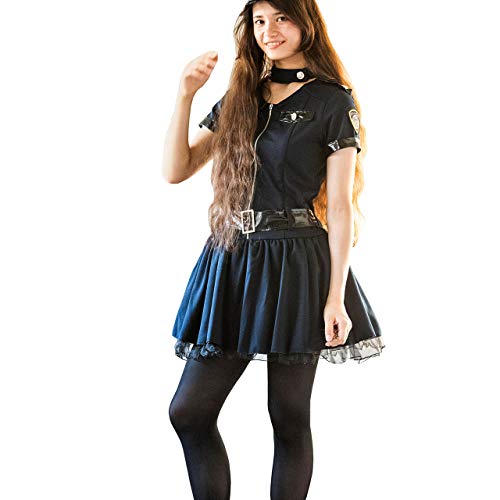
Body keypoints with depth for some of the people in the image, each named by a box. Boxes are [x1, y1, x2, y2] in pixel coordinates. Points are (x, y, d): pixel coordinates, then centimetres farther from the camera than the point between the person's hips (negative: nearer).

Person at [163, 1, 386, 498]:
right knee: (188, 411, 2)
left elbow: (340, 205, -6)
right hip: (233, 258, 5)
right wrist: (185, 94, -3)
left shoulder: (332, 102, -1)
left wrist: (336, 296, -12)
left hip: (296, 263, -5)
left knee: (289, 418, 3)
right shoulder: (239, 97, 13)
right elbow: (175, 170, 8)